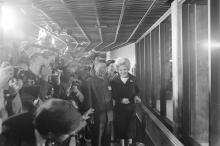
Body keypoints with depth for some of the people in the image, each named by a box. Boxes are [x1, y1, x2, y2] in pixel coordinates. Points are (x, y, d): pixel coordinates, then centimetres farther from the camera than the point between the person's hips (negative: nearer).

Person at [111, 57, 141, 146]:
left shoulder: (133, 79, 2)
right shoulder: (114, 81, -5)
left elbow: (136, 91, 9)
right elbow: (113, 95, -4)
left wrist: (136, 96, -12)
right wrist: (121, 99, -19)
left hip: (131, 106, 2)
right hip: (119, 108, -2)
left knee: (131, 125, 8)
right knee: (120, 126, 7)